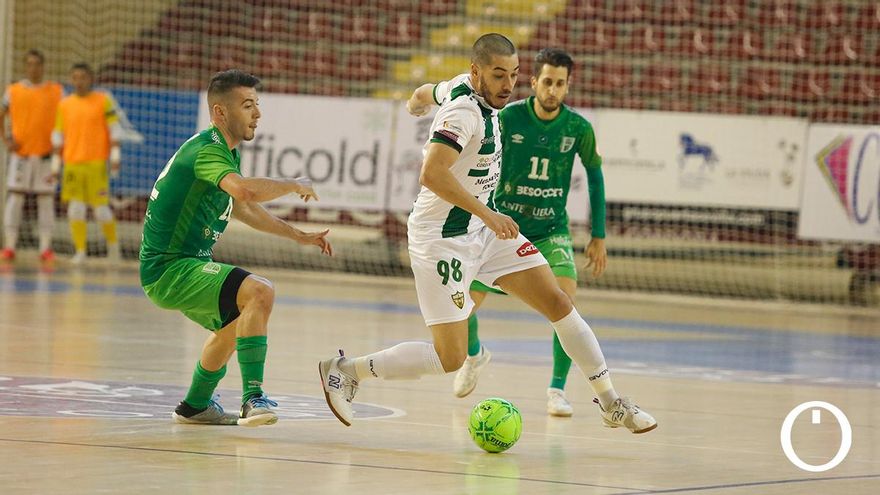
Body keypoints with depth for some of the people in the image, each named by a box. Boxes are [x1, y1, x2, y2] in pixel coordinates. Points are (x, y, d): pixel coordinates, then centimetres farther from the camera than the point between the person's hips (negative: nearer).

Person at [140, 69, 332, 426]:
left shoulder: (228, 152, 14)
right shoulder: (208, 149, -19)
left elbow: (242, 208, 31)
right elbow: (247, 191, -39)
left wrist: (299, 236, 29)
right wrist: (295, 185, -22)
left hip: (180, 266, 11)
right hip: (168, 268, -11)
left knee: (233, 323, 33)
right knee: (260, 292, -28)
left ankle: (195, 406, 48)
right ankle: (253, 398, -28)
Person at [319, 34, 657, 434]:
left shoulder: (461, 86, 2)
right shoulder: (464, 112, -25)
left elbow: (424, 94, 26)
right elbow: (432, 175, -39)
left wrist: (416, 103, 50)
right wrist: (488, 215, -39)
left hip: (482, 229, 9)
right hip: (443, 239, -9)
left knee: (558, 302, 1)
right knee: (451, 359, -10)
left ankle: (610, 404, 10)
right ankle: (346, 371, 7)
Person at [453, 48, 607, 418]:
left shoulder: (578, 127, -10)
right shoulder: (508, 118, -14)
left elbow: (595, 176, 4)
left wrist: (598, 237, 6)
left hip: (551, 230, 0)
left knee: (566, 297, -24)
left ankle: (557, 388, -11)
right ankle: (474, 355, 34)